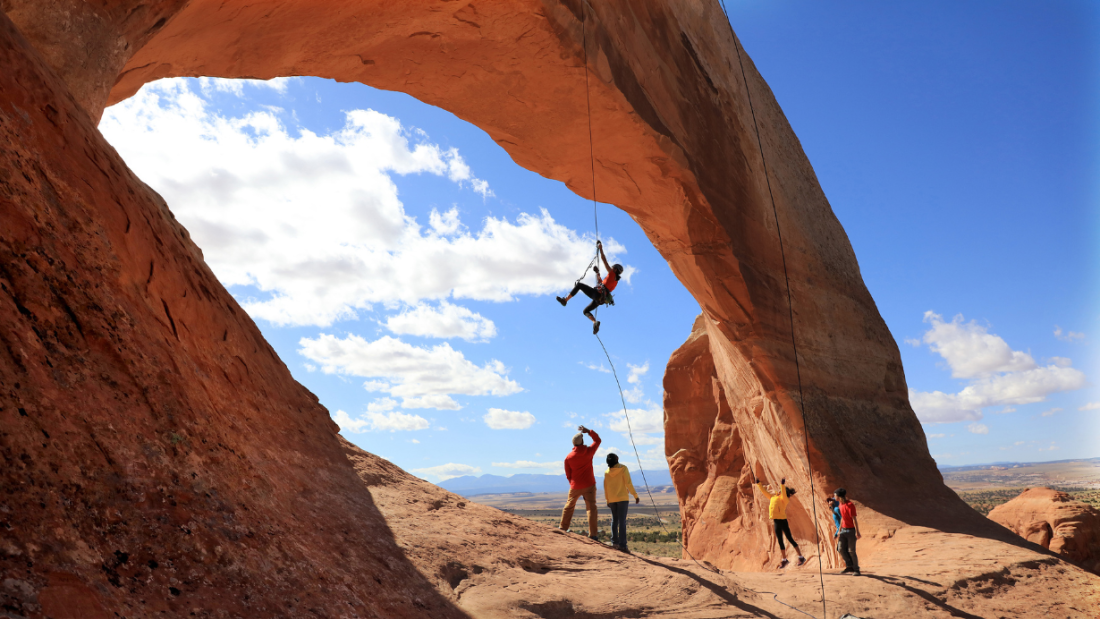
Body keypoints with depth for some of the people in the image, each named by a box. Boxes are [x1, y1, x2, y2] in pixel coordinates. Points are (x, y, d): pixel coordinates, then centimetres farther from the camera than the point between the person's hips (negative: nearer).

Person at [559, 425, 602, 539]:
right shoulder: (588, 451, -8)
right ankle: (592, 534, -5)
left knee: (569, 506, 19)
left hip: (575, 486, 1)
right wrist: (588, 431, 10)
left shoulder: (568, 457, -5)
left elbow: (568, 475, 5)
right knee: (591, 508, 0)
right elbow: (597, 440, 10)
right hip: (589, 485, -1)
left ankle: (563, 528, 29)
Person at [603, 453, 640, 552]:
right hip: (622, 498, -4)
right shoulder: (623, 469, -8)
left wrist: (607, 500, 17)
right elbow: (628, 483, -11)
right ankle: (622, 544, -11)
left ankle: (614, 542, 16)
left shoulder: (607, 472, 3)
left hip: (612, 499, 4)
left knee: (614, 520, 16)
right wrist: (635, 495, -4)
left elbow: (606, 487, 8)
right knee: (622, 521, -6)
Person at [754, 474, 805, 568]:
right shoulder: (773, 497, 16)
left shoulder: (784, 498, -5)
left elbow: (783, 494, -27)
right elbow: (764, 492, 23)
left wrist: (782, 484, -39)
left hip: (782, 520, -7)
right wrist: (758, 483, 22)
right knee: (780, 541, 11)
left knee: (790, 539, -1)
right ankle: (784, 560, 20)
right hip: (776, 522, 7)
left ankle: (801, 557, 9)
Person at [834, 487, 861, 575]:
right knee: (841, 548, 2)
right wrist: (840, 530, 21)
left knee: (851, 551, -4)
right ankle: (849, 567, 14)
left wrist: (857, 531, -21)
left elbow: (854, 518, -18)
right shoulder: (841, 505, 10)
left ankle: (856, 569, 10)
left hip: (851, 530, -8)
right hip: (844, 530, 8)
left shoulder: (850, 505, -16)